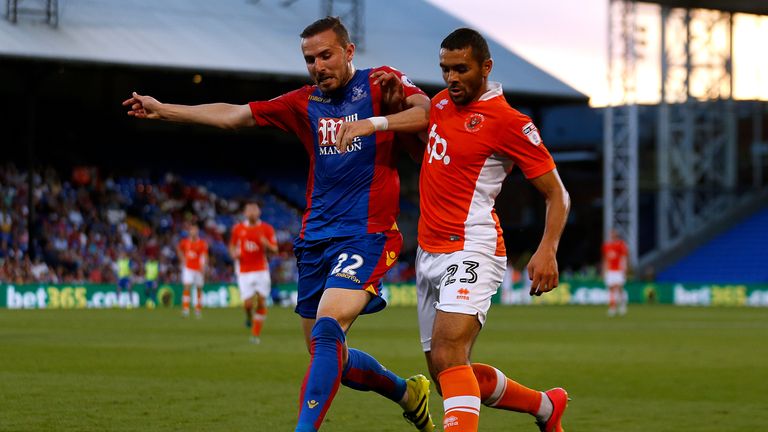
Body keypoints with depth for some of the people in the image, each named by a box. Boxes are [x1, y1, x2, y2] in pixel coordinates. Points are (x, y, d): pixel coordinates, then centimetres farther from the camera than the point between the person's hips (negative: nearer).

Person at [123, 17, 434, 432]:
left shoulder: (380, 83, -1)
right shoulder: (304, 102, 14)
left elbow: (427, 112, -18)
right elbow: (234, 115, 17)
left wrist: (373, 123, -32)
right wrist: (163, 110, 16)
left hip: (366, 234, -7)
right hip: (316, 238, 7)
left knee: (327, 330, -25)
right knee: (327, 355, 9)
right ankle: (408, 392, 31)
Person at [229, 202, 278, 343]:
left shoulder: (266, 229, 0)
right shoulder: (238, 229, 5)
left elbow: (274, 250, 0)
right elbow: (232, 245, 18)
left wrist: (266, 244, -21)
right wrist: (234, 253, -4)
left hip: (261, 270, 0)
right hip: (244, 272, 0)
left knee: (261, 302, -6)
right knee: (248, 303, -10)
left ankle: (256, 334, 5)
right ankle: (249, 317, 26)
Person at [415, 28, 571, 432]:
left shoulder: (508, 122, -11)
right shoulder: (442, 102, 11)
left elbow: (556, 194, -7)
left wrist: (548, 250, -24)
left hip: (472, 251, -8)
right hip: (429, 252, 8)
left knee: (448, 355, -28)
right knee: (447, 375, 11)